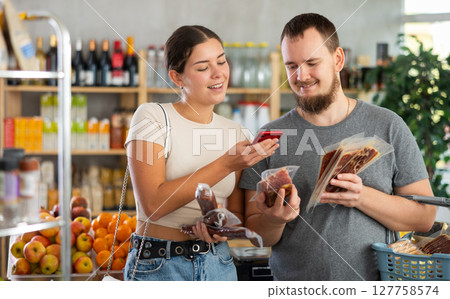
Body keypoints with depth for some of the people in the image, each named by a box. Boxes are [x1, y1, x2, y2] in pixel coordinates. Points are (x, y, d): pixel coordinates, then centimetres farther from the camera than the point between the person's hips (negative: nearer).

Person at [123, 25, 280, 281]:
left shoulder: (233, 132, 7)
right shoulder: (153, 117, -9)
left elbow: (237, 213, 10)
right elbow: (152, 204, -19)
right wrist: (226, 164, -21)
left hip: (219, 265, 5)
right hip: (157, 266, -4)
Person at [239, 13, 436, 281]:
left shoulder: (387, 127, 0)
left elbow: (425, 218, -2)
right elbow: (256, 235, 2)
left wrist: (362, 196, -15)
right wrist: (274, 220, -18)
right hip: (294, 287, 2)